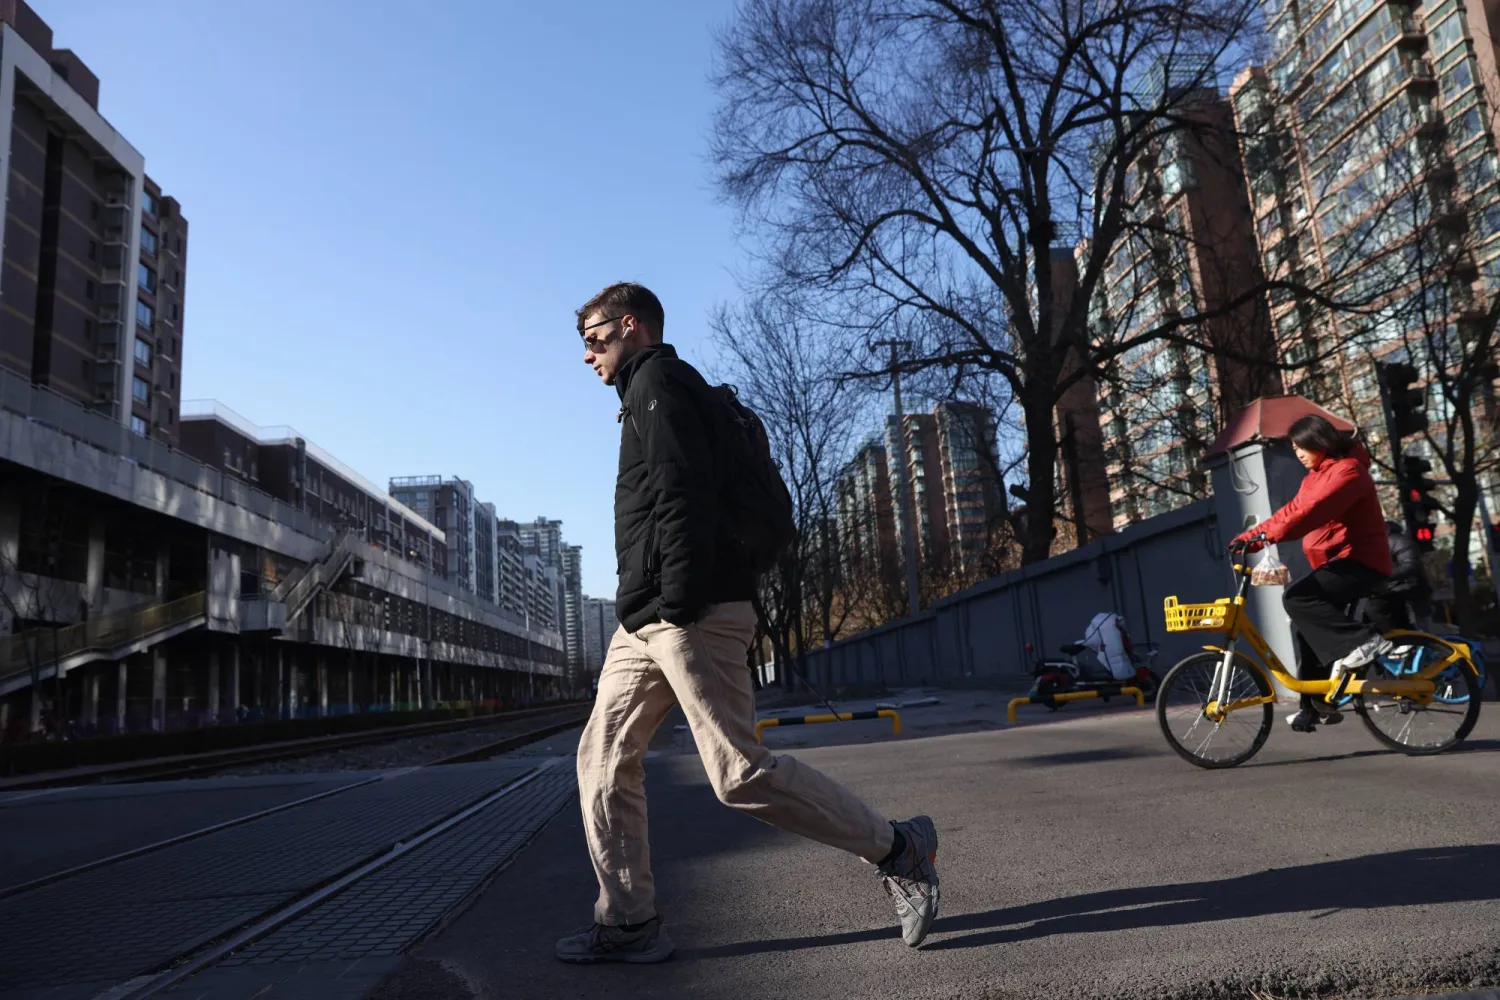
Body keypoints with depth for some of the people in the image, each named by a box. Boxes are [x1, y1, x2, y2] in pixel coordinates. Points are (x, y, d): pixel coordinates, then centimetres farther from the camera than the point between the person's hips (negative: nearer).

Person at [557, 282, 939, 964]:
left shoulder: (659, 378, -4)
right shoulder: (649, 391, 27)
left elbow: (683, 491, -19)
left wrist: (680, 601, -24)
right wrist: (641, 603, 18)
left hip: (689, 615, -10)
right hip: (647, 619, 10)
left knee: (741, 774, -9)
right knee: (604, 757, 7)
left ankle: (897, 849, 5)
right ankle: (628, 922, 13)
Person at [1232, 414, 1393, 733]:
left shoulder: (1347, 470, -14)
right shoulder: (1316, 476, 17)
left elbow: (1313, 511, -29)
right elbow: (1291, 511, 10)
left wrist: (1268, 535, -37)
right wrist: (1251, 536, -2)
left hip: (1361, 562, -10)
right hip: (1335, 562, 10)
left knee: (1296, 597, -26)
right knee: (1309, 631, 6)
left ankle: (1363, 640, -18)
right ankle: (1317, 705, 13)